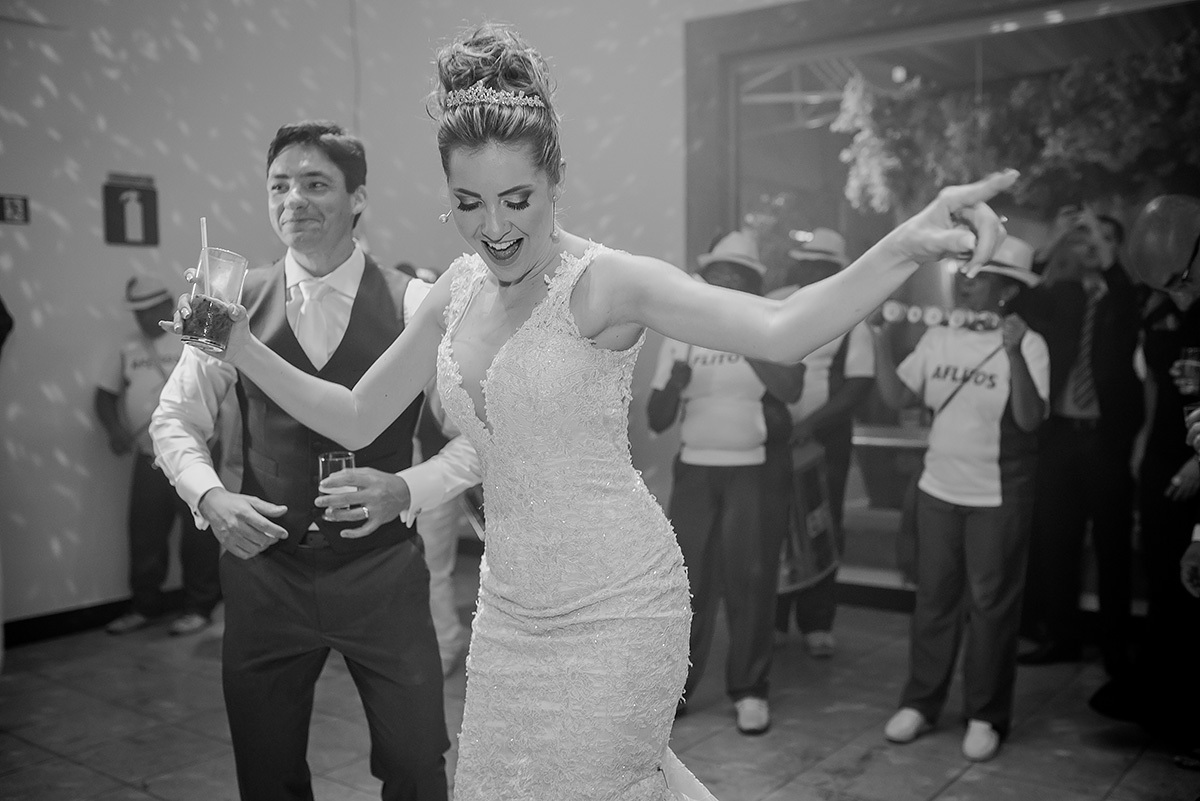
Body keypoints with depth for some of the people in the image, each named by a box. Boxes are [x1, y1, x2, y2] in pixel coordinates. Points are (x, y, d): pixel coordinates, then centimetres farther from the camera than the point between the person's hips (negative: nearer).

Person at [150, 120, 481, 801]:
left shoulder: (415, 305, -8)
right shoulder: (237, 303, -1)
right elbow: (175, 419, 8)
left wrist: (406, 488, -19)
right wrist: (210, 496, -9)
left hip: (383, 571, -2)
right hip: (264, 568, 2)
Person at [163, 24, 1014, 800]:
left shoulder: (604, 281, -16)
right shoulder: (460, 288, 2)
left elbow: (780, 332, -31)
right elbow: (354, 419, 10)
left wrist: (909, 244, -46)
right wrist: (242, 348, 1)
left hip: (615, 609, -6)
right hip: (511, 605, 7)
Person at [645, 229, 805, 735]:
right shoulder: (682, 335, 7)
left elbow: (791, 390, -19)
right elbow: (657, 421, 5)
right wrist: (675, 381, -15)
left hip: (755, 473, -2)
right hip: (695, 471, 2)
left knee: (749, 582, 0)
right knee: (684, 578, 1)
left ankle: (750, 691, 12)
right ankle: (673, 684, 13)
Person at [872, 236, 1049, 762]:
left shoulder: (1028, 344, -12)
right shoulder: (938, 337, 3)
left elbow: (1029, 419, -23)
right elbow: (897, 396, 0)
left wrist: (1013, 354, -33)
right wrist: (880, 339, -8)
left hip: (998, 499, -4)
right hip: (938, 489, 4)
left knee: (990, 606, 5)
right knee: (933, 600, 12)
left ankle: (985, 717, 19)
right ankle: (920, 703, 25)